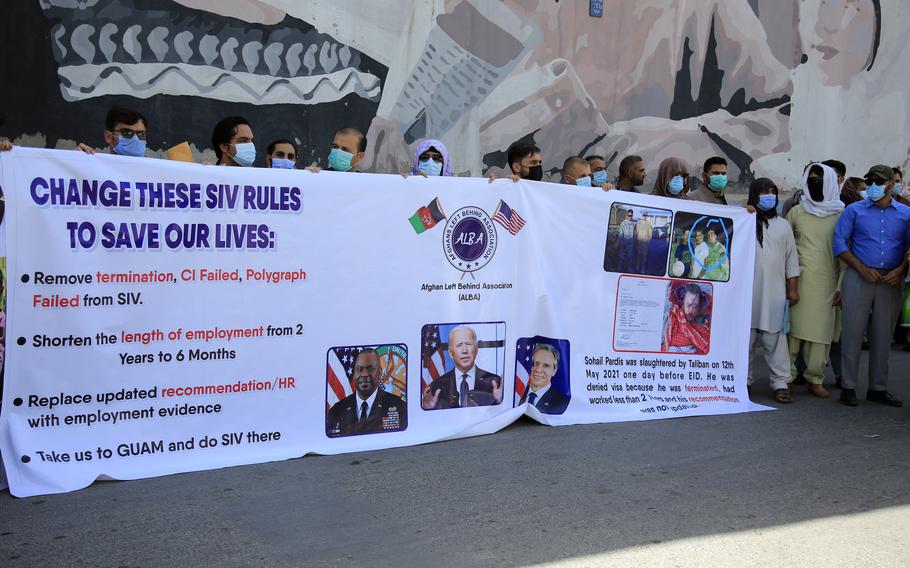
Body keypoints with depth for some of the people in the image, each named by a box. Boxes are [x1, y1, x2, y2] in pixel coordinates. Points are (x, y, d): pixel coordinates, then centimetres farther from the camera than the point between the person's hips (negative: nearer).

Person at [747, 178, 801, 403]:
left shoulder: (783, 225, 15)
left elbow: (791, 259, 15)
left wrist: (793, 289, 10)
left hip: (775, 292, 1)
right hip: (748, 290, -1)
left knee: (775, 337, -4)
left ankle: (781, 383, -1)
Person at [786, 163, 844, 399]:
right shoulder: (796, 211, 10)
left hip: (826, 281, -1)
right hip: (798, 279, 1)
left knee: (821, 329, 0)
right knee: (793, 327, -2)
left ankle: (815, 379, 9)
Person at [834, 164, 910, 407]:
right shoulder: (854, 210, 5)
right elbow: (839, 243, -1)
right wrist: (862, 268, -10)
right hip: (859, 278, -2)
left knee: (883, 335, 8)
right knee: (853, 332, -2)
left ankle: (878, 387, 18)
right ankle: (848, 386, 6)